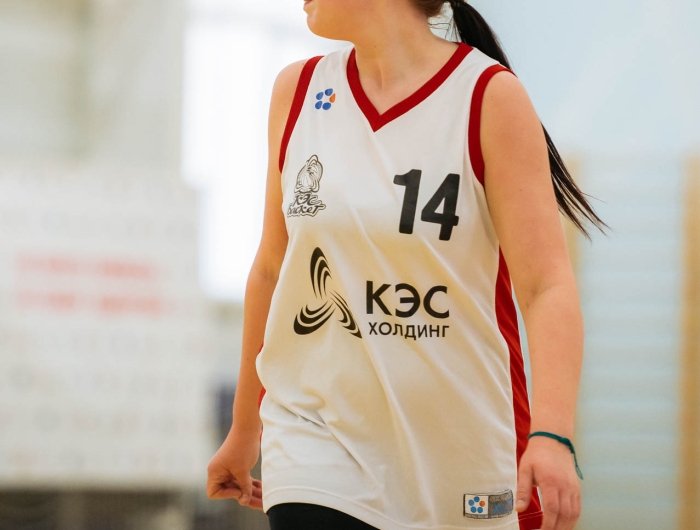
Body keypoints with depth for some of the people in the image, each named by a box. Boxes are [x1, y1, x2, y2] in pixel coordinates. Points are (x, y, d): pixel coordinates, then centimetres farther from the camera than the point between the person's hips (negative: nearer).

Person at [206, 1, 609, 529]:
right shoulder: (297, 90, 5)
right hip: (316, 434, 3)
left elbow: (546, 284, -14)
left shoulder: (490, 95, -8)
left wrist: (553, 436, -28)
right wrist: (244, 429, 23)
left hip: (461, 450, -2)